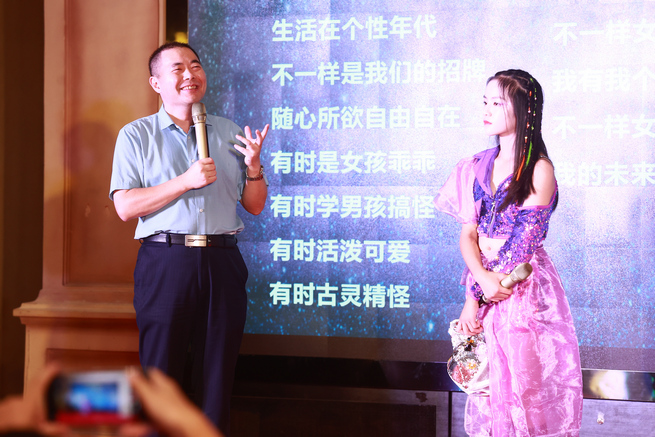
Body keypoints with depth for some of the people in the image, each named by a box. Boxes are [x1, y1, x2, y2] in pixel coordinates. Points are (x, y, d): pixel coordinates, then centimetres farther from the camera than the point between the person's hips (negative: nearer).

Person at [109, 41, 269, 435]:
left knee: (217, 374, 3)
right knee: (162, 371, -2)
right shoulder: (136, 135, 7)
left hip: (222, 262, 3)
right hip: (166, 260, -2)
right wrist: (185, 182, -13)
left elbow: (255, 206, 15)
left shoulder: (230, 134, 16)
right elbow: (125, 207, -5)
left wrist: (254, 166, -4)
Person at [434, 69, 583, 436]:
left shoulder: (539, 169, -9)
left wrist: (473, 295, -15)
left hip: (525, 291, -5)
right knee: (489, 388, 8)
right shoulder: (480, 166, 8)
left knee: (527, 386, 0)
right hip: (486, 285, 5)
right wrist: (483, 279, -16)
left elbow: (523, 241, -14)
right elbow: (468, 234, 4)